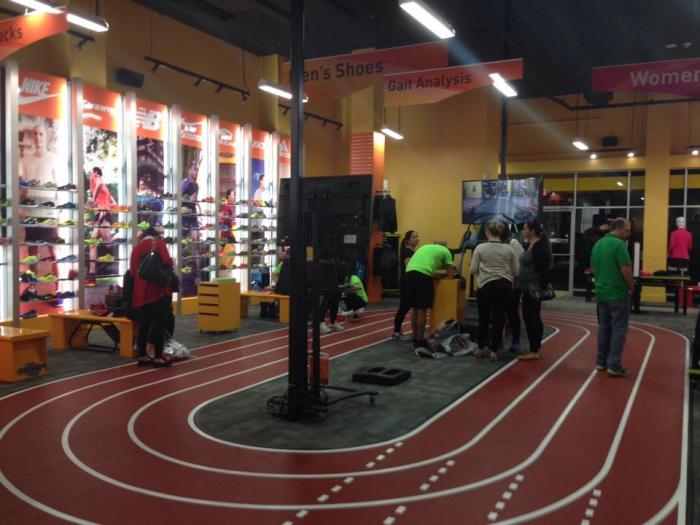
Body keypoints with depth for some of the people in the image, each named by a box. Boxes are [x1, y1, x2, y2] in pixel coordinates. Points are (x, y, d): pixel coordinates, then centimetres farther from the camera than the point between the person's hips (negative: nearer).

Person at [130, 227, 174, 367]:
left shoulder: (137, 247, 15)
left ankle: (143, 356, 15)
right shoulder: (159, 242, 1)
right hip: (159, 290, -5)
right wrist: (171, 263, 7)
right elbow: (167, 261, -14)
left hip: (141, 292, 5)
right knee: (160, 323, -2)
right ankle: (157, 357, -2)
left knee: (144, 324, 11)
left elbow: (132, 271, 11)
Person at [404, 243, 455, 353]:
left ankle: (415, 340, 22)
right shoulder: (446, 251, 17)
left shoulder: (427, 247, 35)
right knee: (422, 310, 1)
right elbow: (450, 274, 18)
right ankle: (419, 343, 5)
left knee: (415, 309, 15)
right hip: (423, 275, -6)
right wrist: (450, 270, 39)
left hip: (409, 273, 6)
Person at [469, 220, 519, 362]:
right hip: (505, 286, 2)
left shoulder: (480, 248, -4)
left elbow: (473, 270, -3)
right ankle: (494, 352, 10)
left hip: (486, 286, -1)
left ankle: (480, 349, 22)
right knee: (499, 319, 7)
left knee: (484, 318, 12)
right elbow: (515, 272, 6)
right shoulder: (509, 249, 3)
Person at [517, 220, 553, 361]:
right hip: (529, 288, 10)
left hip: (533, 289, -10)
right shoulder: (531, 245, 14)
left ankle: (534, 351, 0)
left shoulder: (539, 246, -15)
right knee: (532, 317, 14)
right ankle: (535, 348, 21)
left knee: (532, 318, -6)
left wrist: (542, 287, -23)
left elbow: (542, 269, -21)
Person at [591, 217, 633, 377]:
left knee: (604, 327, 14)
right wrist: (631, 287, -7)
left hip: (601, 292, 7)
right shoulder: (619, 244, -16)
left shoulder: (598, 244, 9)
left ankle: (601, 362, 19)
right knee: (619, 329, -1)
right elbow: (626, 269, -21)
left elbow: (593, 268, 16)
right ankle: (614, 365, -2)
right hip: (618, 293, -7)